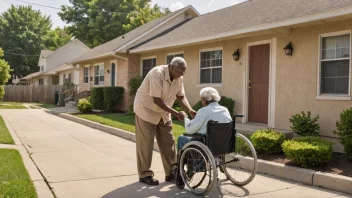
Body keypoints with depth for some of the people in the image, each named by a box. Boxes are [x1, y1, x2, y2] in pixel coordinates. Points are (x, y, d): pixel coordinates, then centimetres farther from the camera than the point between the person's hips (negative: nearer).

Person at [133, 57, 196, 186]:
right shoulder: (157, 73, -30)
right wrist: (175, 113, -33)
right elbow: (157, 100, -32)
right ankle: (145, 174, 11)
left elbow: (181, 97, -1)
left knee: (168, 143, 7)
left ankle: (171, 173, 17)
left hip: (163, 113, 7)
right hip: (146, 110, -7)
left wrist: (190, 111, -19)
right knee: (145, 144, -1)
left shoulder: (179, 78, -8)